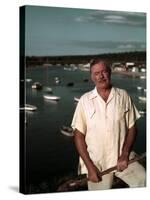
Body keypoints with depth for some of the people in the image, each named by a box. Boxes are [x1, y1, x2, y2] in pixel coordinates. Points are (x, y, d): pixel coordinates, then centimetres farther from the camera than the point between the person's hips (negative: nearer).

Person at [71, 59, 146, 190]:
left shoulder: (123, 96, 1)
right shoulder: (85, 100, -2)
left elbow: (132, 127, 4)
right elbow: (79, 135, -3)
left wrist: (125, 154, -10)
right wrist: (90, 166, -10)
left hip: (122, 158, 1)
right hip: (96, 161, 0)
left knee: (143, 181, -18)